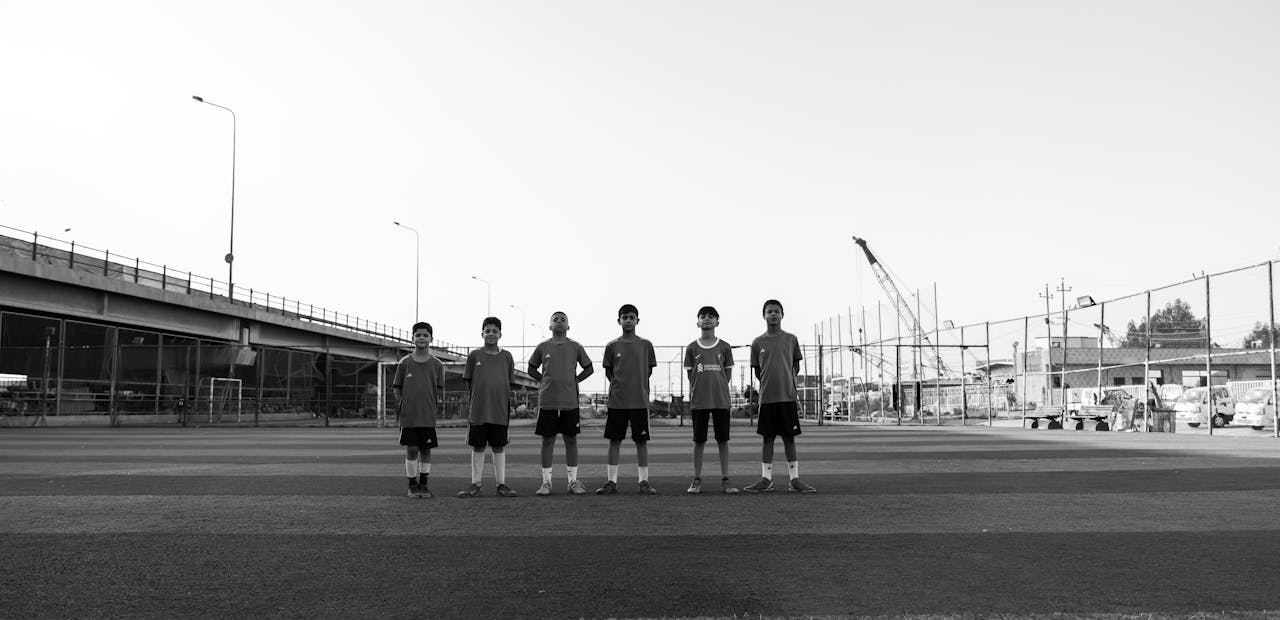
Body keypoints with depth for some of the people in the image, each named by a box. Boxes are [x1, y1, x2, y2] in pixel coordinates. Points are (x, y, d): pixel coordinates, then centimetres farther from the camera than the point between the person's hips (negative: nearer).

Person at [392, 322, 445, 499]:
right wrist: (399, 407, 0)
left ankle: (423, 485, 17)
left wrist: (437, 407, 0)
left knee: (426, 450, 5)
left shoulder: (436, 364, 6)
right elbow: (397, 388, 8)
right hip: (408, 415, -1)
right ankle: (412, 486, 13)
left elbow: (439, 390, 10)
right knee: (411, 450, -1)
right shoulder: (404, 362, 4)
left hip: (428, 416, 1)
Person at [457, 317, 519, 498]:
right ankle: (475, 485, 12)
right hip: (477, 411, -1)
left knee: (499, 447, 6)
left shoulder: (506, 357, 7)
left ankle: (501, 484, 12)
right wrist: (471, 406, 2)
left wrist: (508, 411, 6)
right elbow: (469, 384, 6)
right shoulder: (474, 356, 3)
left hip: (500, 411, 1)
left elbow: (510, 385, 9)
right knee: (477, 448, 5)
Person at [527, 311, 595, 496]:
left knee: (571, 440, 4)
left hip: (570, 402, 0)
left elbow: (589, 369, 12)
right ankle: (546, 482, 10)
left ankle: (573, 481, 11)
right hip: (547, 402, 0)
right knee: (547, 440, 3)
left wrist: (575, 380, 3)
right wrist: (545, 381, 4)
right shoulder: (542, 347, 4)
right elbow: (532, 369, 14)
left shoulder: (575, 347, 4)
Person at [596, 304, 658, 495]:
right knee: (614, 441, 4)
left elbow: (649, 370, 11)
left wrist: (637, 386, 5)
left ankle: (644, 481, 9)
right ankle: (612, 481, 11)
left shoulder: (646, 345, 4)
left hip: (640, 400, 0)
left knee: (641, 441, 2)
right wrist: (617, 385, 1)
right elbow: (608, 371, 12)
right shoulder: (612, 346, 4)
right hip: (616, 401, 0)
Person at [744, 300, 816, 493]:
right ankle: (766, 479, 10)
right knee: (768, 437, 5)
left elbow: (796, 366, 12)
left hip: (788, 397, 0)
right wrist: (769, 385, 7)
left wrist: (788, 383, 8)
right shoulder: (758, 342, 6)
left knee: (789, 437, 3)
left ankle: (794, 479, 7)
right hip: (766, 398, 0)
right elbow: (757, 371, 11)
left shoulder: (791, 339, 5)